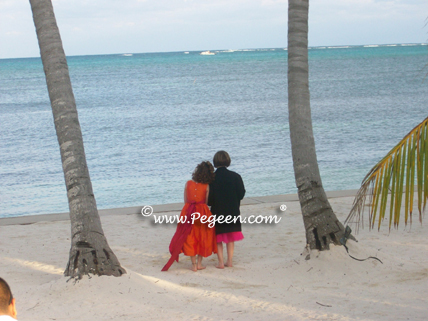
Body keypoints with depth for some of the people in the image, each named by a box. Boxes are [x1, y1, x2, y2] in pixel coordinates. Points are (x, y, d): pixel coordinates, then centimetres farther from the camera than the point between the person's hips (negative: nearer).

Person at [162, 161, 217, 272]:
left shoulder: (188, 183, -1)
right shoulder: (206, 186, -5)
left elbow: (185, 201, 4)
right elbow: (207, 202, -4)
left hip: (188, 212, 1)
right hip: (202, 212, -1)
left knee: (190, 238, 9)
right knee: (202, 237, 13)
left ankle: (194, 264, 8)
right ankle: (199, 263, 14)